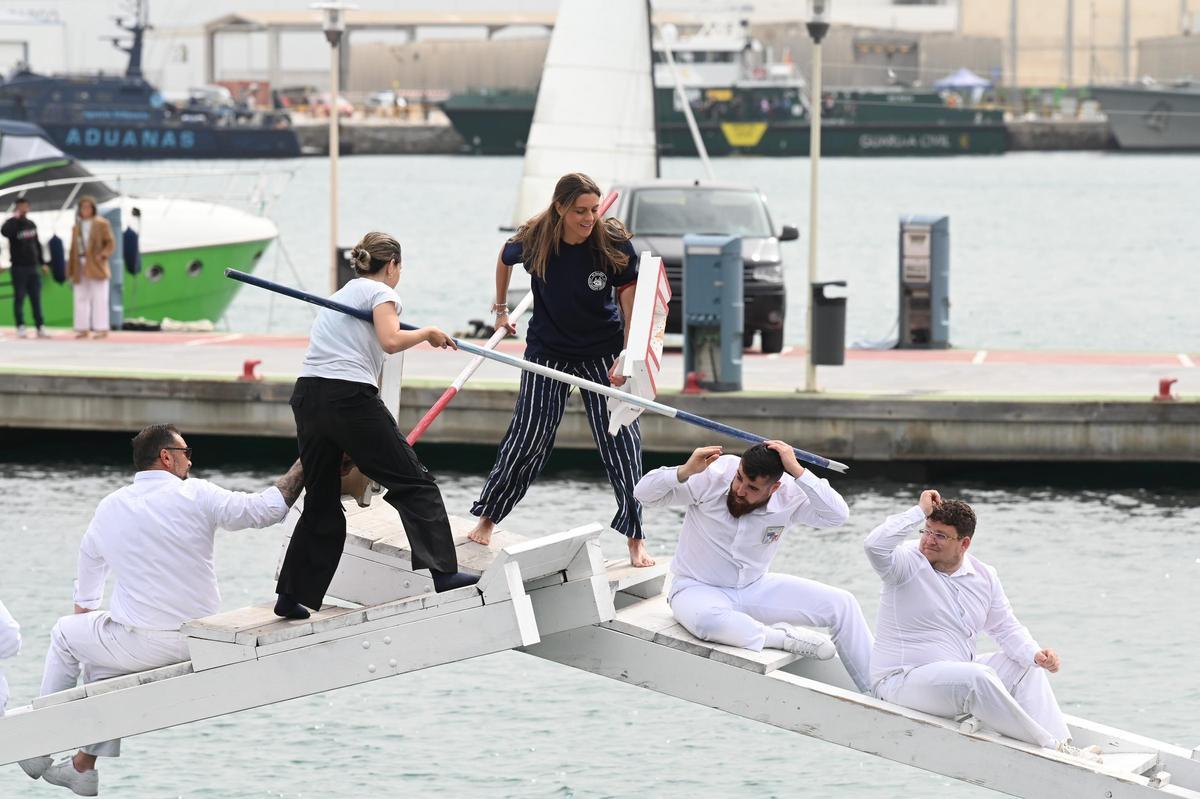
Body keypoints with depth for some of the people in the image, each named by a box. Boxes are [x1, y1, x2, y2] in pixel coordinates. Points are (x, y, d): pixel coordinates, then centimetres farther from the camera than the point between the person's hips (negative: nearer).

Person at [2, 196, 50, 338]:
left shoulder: (31, 224, 12)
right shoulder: (12, 223, -6)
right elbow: (4, 231, -31)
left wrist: (42, 262, 17)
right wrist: (15, 217, -24)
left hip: (33, 267, 5)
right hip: (19, 267, -5)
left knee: (36, 299, 5)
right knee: (19, 298, -2)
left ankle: (40, 327, 6)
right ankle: (21, 327, 1)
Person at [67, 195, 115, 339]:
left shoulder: (101, 224, 1)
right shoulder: (77, 227, 15)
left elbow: (111, 243, -3)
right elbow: (74, 248, 15)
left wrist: (103, 255, -21)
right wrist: (71, 269, 8)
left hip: (95, 267, -5)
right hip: (80, 267, 5)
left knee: (99, 298, -6)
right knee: (81, 298, 5)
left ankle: (101, 329, -5)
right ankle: (83, 329, 10)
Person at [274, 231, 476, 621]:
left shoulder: (341, 294, 28)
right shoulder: (381, 292, 4)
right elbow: (390, 340, -17)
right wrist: (428, 333, 2)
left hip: (308, 397, 7)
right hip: (351, 398, -7)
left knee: (322, 504, 14)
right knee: (414, 483, 1)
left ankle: (292, 596, 12)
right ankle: (442, 571, -8)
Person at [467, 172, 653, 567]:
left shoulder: (614, 243, -20)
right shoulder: (534, 242, -16)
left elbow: (632, 305, -16)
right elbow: (505, 257, 9)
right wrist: (501, 309, 17)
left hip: (603, 352, -1)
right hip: (548, 351, 1)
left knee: (621, 438, -6)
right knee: (528, 437, 2)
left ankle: (635, 538, 0)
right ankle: (487, 517, 20)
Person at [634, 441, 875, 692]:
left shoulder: (789, 496, -14)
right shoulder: (712, 477, -20)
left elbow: (838, 516, -29)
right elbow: (644, 493, -17)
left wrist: (798, 472, -34)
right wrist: (684, 472, -36)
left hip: (755, 587, 3)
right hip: (697, 587, -3)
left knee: (843, 605, -9)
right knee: (706, 619, -43)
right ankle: (782, 637, -20)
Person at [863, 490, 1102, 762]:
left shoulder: (983, 576, 7)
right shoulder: (908, 563, -11)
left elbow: (1006, 628, 12)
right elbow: (875, 545, -32)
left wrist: (1035, 654, -9)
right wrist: (920, 511, -25)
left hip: (959, 673, 8)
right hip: (901, 680, -8)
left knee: (1027, 669, 1)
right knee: (977, 677, -31)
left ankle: (1064, 746, -12)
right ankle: (1052, 748, -25)